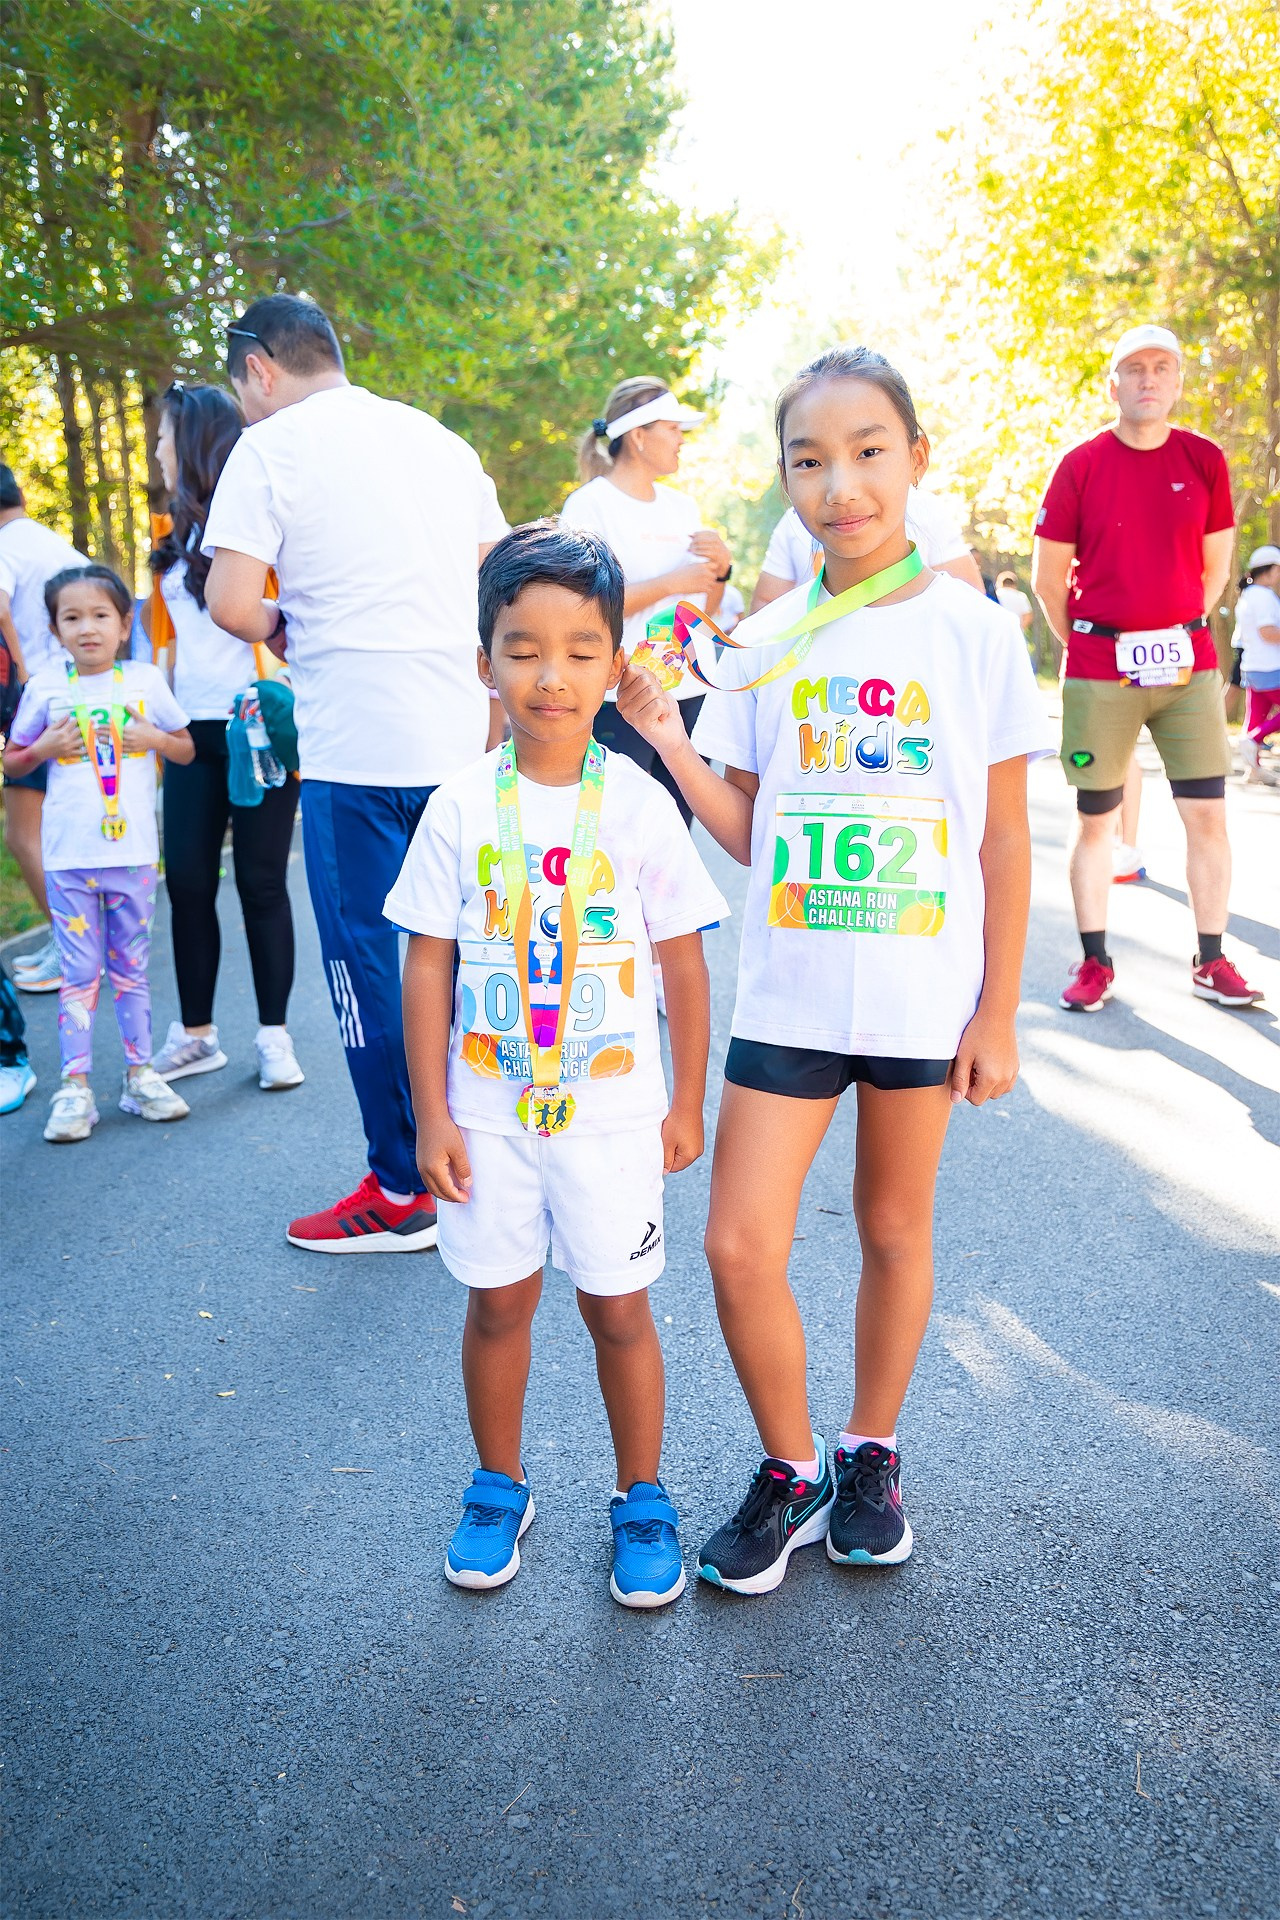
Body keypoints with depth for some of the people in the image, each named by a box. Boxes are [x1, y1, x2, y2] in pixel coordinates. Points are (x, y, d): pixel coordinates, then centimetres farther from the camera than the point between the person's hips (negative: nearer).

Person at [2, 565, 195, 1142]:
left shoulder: (144, 680, 3)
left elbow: (186, 748, 12)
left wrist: (153, 738, -8)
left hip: (133, 850, 1)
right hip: (69, 853, -1)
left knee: (131, 967, 11)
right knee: (79, 971, 1)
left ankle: (139, 1075, 20)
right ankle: (74, 1088, 7)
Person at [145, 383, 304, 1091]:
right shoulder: (177, 536, 17)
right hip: (194, 732, 7)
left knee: (260, 881, -1)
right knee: (187, 881, 5)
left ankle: (274, 1035, 10)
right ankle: (195, 1034, 15)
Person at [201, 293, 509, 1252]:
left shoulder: (272, 445, -2)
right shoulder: (439, 438, 16)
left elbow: (230, 603, -11)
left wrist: (282, 629, 9)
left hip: (356, 747, -6)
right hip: (461, 740, 6)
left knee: (367, 959, 3)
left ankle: (404, 1191, 10)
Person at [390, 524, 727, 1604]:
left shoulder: (639, 804, -7)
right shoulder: (463, 806, -6)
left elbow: (685, 963, -1)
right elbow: (427, 965, -2)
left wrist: (686, 1104, 2)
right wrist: (431, 1115, -4)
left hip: (612, 1111, -1)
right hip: (487, 1111, 1)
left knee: (618, 1309, 9)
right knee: (498, 1303, 14)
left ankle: (643, 1499, 30)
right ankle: (499, 1487, 36)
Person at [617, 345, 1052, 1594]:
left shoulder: (973, 633, -3)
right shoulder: (768, 644, 3)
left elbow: (1005, 836, -1)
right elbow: (749, 835, 5)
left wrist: (997, 1011, -4)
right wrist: (667, 746, -9)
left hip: (924, 994, -1)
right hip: (786, 991, 2)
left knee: (895, 1231, 13)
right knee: (739, 1247, -2)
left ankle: (869, 1455, 35)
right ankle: (789, 1472, 22)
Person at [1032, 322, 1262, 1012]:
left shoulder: (1204, 461, 5)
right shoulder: (1080, 466, 0)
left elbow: (1215, 567, 12)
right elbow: (1048, 576, 4)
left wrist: (1178, 636, 9)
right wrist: (1089, 647, 6)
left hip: (1188, 666, 2)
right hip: (1098, 674, -2)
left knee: (1208, 815, 1)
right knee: (1095, 819, 4)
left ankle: (1211, 961, 13)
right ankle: (1094, 961, 15)